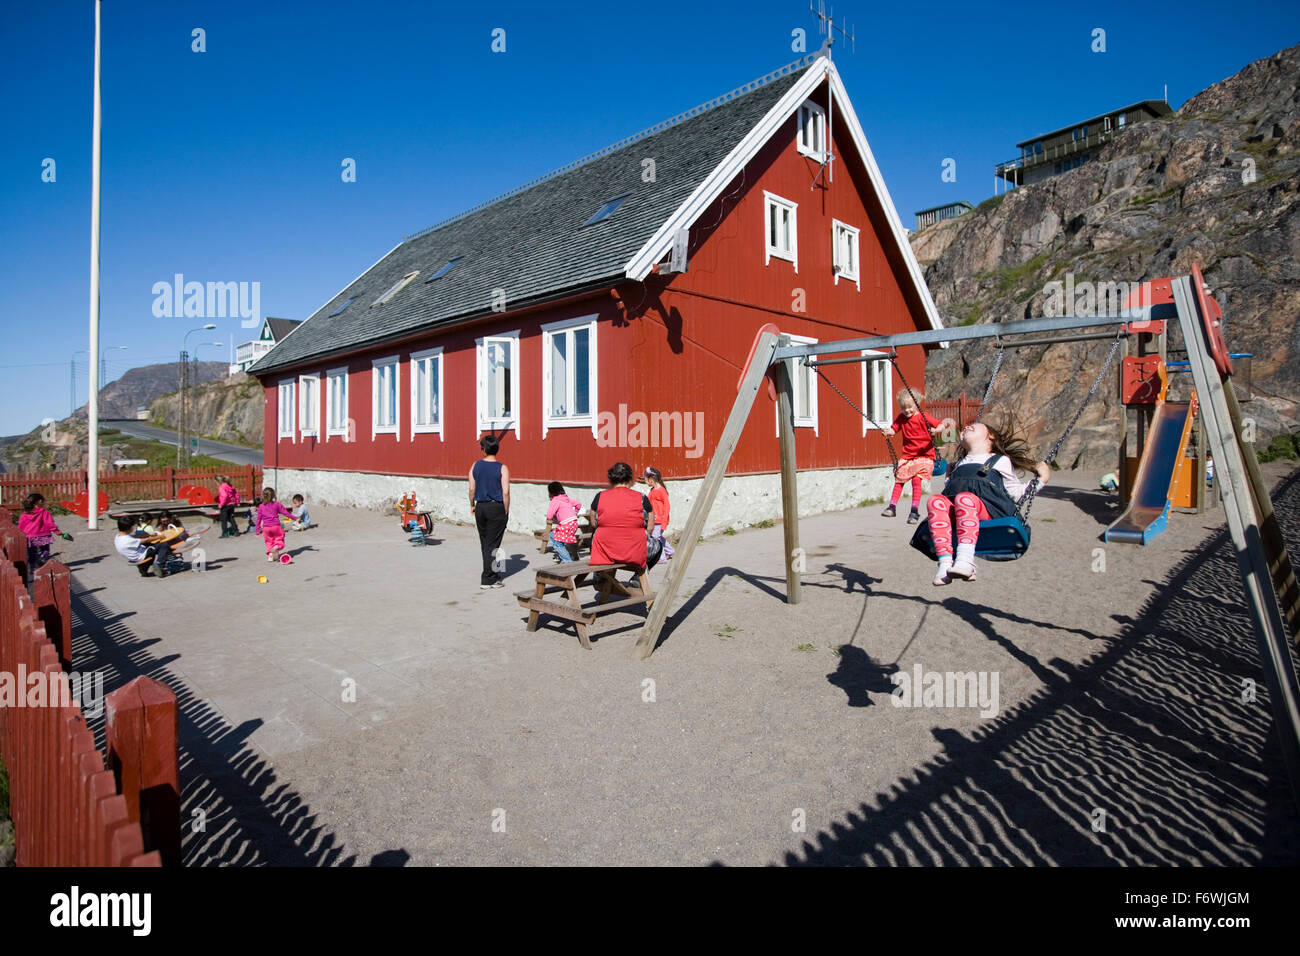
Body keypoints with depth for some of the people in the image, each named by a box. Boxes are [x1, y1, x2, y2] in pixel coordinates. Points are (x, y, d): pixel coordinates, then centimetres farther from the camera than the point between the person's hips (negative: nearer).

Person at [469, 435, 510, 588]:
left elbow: (472, 488, 2)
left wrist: (472, 505, 16)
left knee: (484, 543, 16)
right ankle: (487, 579, 3)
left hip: (480, 507, 4)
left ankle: (492, 574, 27)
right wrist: (506, 511, -3)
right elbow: (505, 492, -13)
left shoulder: (475, 466, 1)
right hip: (497, 508, -4)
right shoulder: (502, 469, -9)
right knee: (492, 545, 2)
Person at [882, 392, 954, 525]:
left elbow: (941, 424, -13)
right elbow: (894, 429, 1)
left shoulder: (924, 417, -10)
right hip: (907, 456, 5)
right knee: (899, 479, 6)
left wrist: (937, 430, -35)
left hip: (924, 455, -5)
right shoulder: (901, 418, 4)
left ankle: (915, 511, -12)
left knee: (916, 479, -18)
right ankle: (892, 507, 19)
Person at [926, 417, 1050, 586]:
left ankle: (965, 560, -53)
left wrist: (1041, 479, 16)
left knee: (964, 498, -38)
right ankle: (945, 562, -44)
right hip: (955, 511, 4)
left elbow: (1016, 493, 21)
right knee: (935, 501, -31)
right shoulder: (960, 463, 38)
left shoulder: (1000, 461, 26)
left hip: (988, 508, -3)